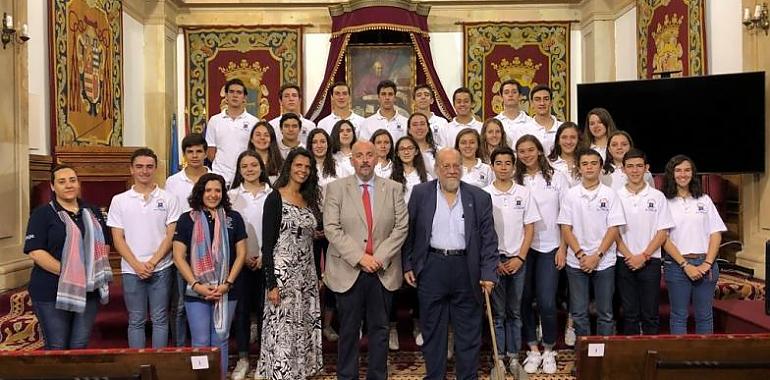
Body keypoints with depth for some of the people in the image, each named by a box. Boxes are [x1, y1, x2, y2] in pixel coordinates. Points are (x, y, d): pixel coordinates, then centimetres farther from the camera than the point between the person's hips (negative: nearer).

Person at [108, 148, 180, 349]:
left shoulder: (168, 198, 2)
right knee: (136, 321, 10)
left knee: (160, 319, 6)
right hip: (132, 270, 1)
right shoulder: (119, 200, 4)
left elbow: (171, 235, -2)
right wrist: (137, 265, -10)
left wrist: (153, 262, -11)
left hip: (161, 269, -1)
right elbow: (118, 238, 1)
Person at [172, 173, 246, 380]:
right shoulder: (187, 219, 2)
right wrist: (196, 284, -11)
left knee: (220, 341, 11)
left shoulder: (234, 218, 5)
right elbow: (179, 256, -1)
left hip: (227, 291, 1)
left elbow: (241, 253, 3)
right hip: (196, 291, -1)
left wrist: (227, 283, -8)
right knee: (200, 343, 4)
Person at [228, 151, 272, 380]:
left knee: (264, 307, 2)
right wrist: (242, 255, -6)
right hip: (240, 259, 1)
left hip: (266, 259, 0)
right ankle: (243, 358, 14)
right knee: (241, 308, 4)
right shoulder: (232, 195, 4)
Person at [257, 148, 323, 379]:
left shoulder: (309, 200, 11)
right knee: (282, 331, -3)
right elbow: (267, 244, -12)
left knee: (304, 329, 11)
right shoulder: (275, 199, -7)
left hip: (307, 275, 7)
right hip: (283, 275, -6)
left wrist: (318, 275, 13)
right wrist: (271, 284, -17)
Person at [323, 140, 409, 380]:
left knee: (380, 330, 10)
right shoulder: (336, 188, 1)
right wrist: (360, 257, -15)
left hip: (383, 271, 2)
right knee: (348, 331, 8)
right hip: (349, 271, -1)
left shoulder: (394, 189, 7)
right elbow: (332, 228, -7)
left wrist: (380, 257, -11)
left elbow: (401, 227, 1)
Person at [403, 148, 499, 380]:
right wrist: (407, 265, 2)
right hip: (431, 268, 0)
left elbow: (488, 238, 0)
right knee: (432, 329, 11)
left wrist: (488, 273, -7)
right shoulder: (420, 193, 2)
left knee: (469, 331, 9)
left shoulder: (479, 197, 2)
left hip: (466, 270, 0)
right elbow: (409, 232, 5)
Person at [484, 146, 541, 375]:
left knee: (514, 311, 9)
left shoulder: (524, 193, 2)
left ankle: (513, 356, 18)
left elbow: (529, 229, 3)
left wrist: (520, 258, -6)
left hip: (517, 260, 2)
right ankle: (498, 357, 13)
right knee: (497, 311, 5)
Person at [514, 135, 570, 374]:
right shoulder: (514, 180, 4)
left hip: (549, 247, -1)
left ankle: (548, 350, 16)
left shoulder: (556, 177, 4)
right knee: (524, 300, 5)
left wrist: (562, 247, -3)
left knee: (547, 303, -5)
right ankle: (533, 350, 20)